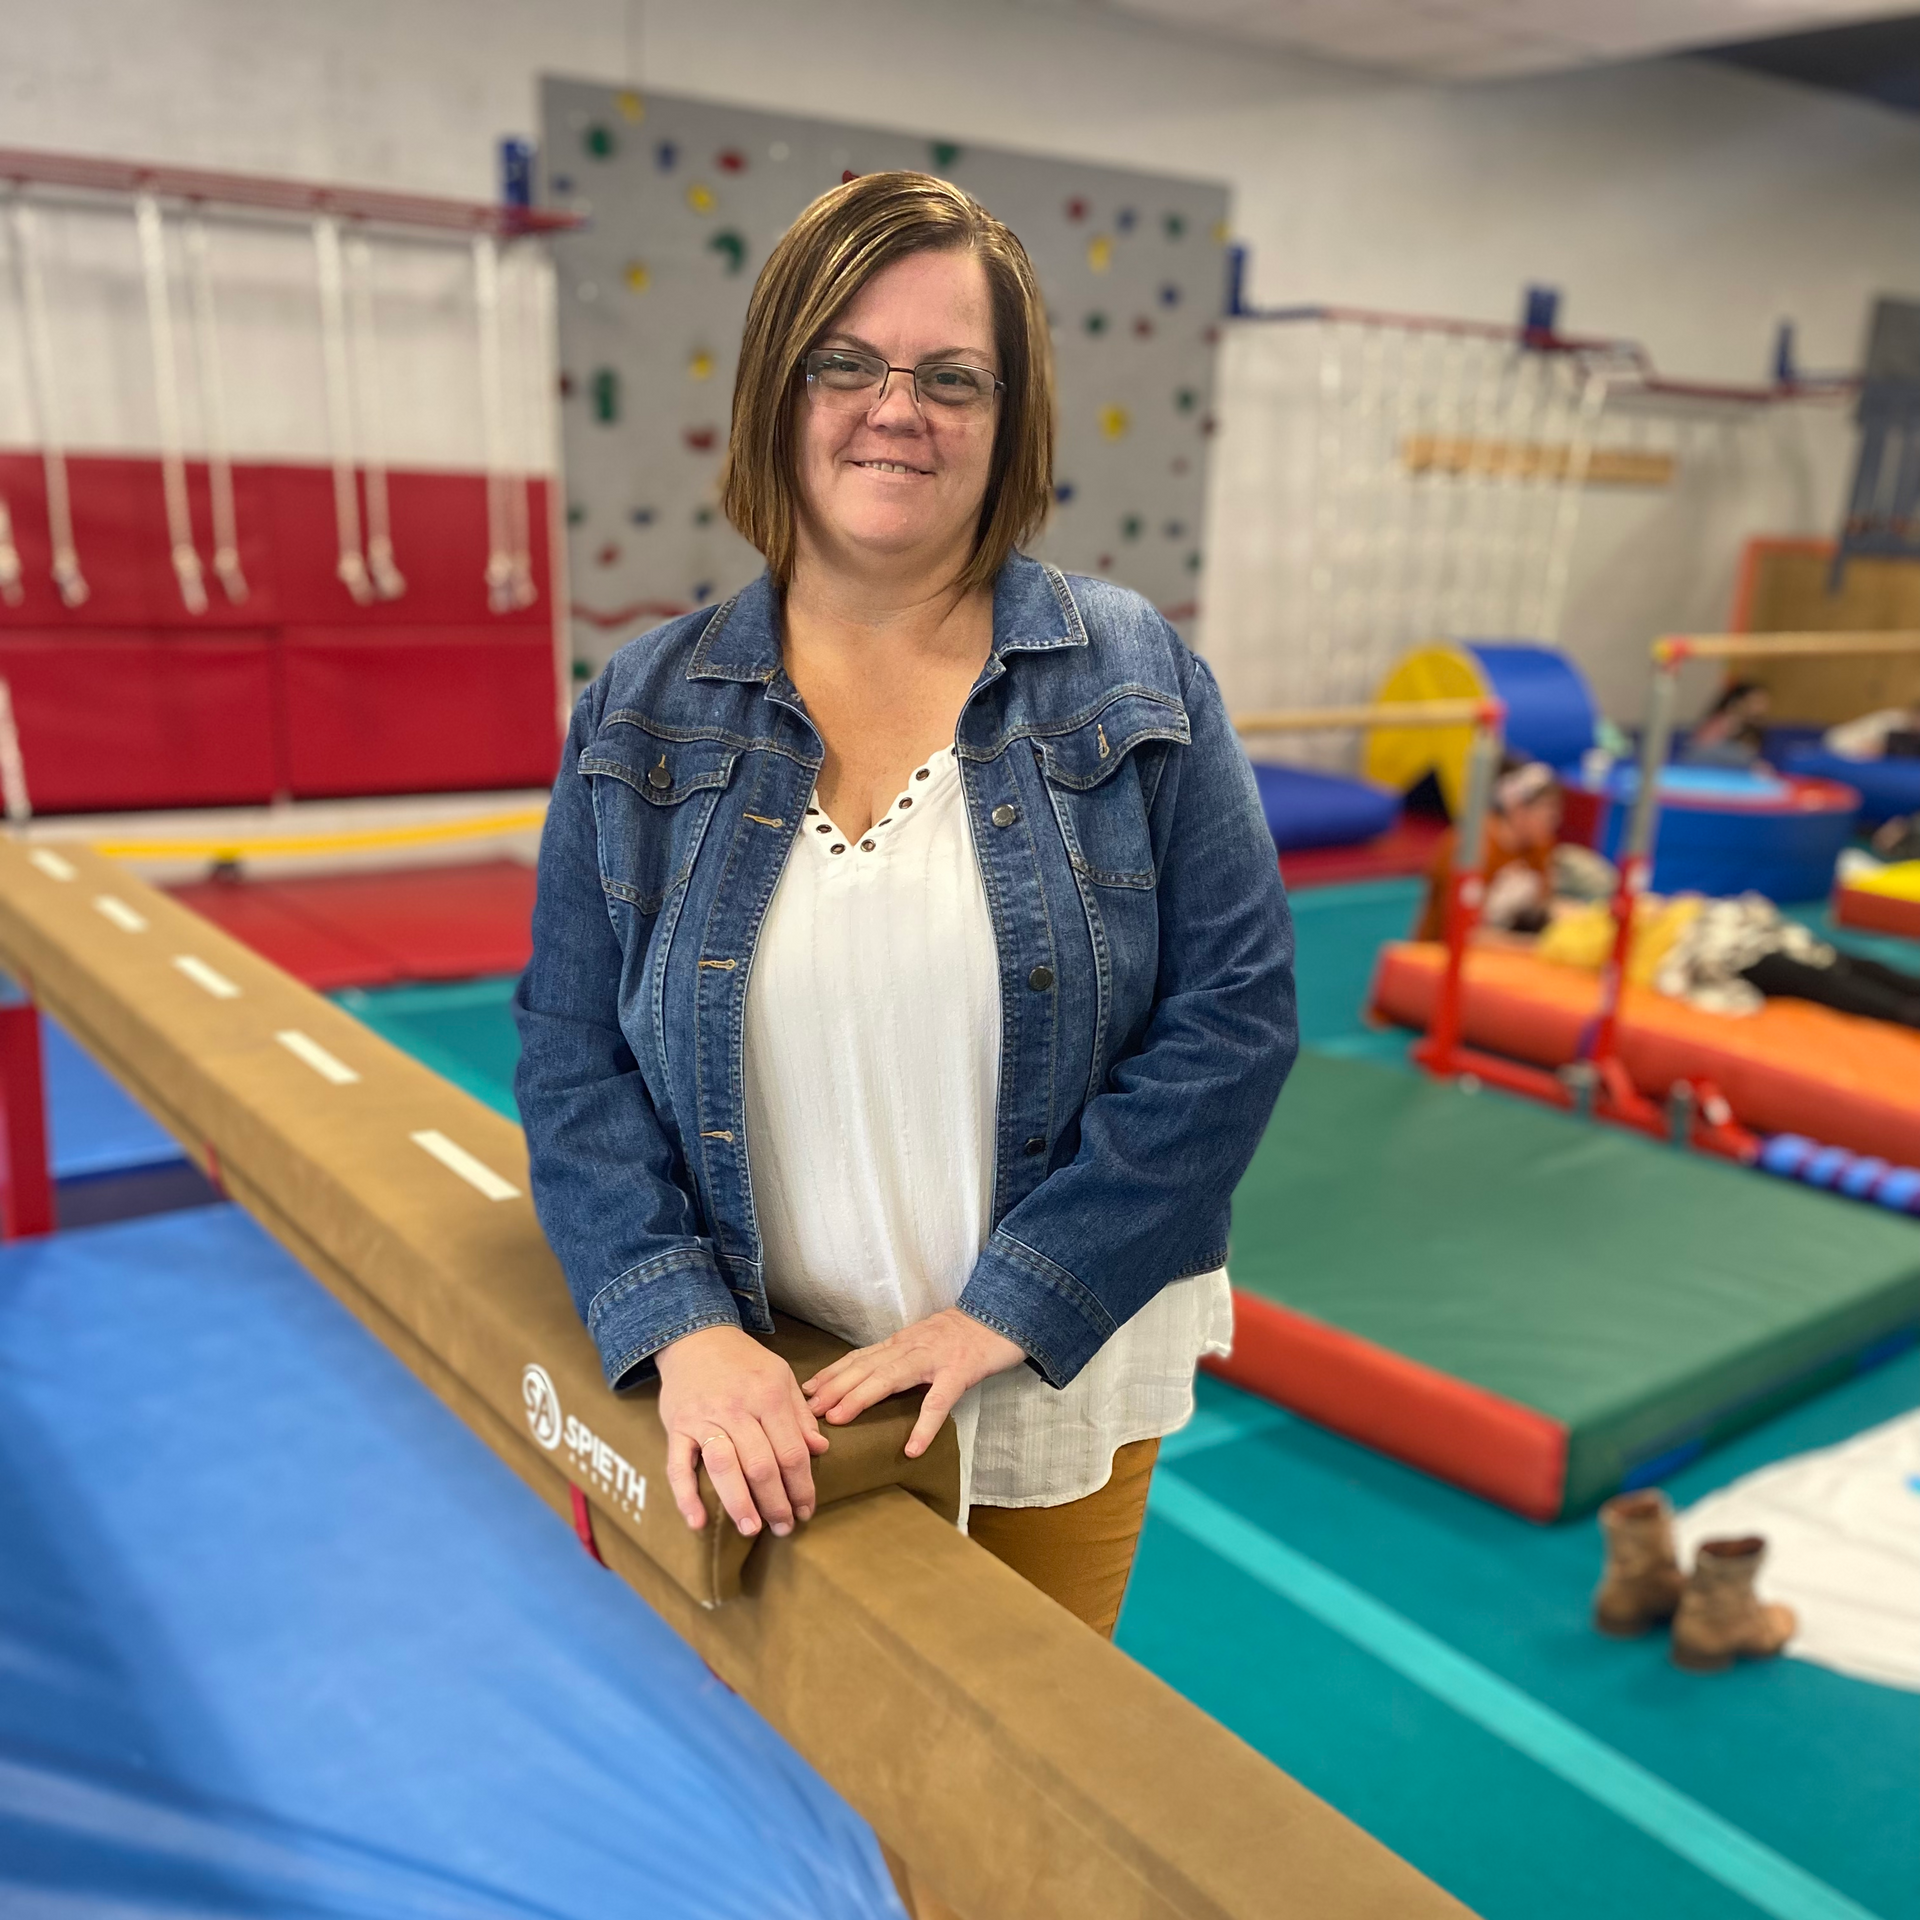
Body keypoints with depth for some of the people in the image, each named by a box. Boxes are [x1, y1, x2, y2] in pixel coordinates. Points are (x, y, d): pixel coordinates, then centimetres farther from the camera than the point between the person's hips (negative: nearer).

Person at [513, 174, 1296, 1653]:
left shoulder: (1134, 681, -5)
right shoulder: (644, 714, -1)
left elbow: (1236, 1015, -10)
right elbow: (573, 1062, -2)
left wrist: (1002, 1310, -16)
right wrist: (685, 1329, -17)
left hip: (1052, 1397, 0)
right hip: (758, 1415, 1)